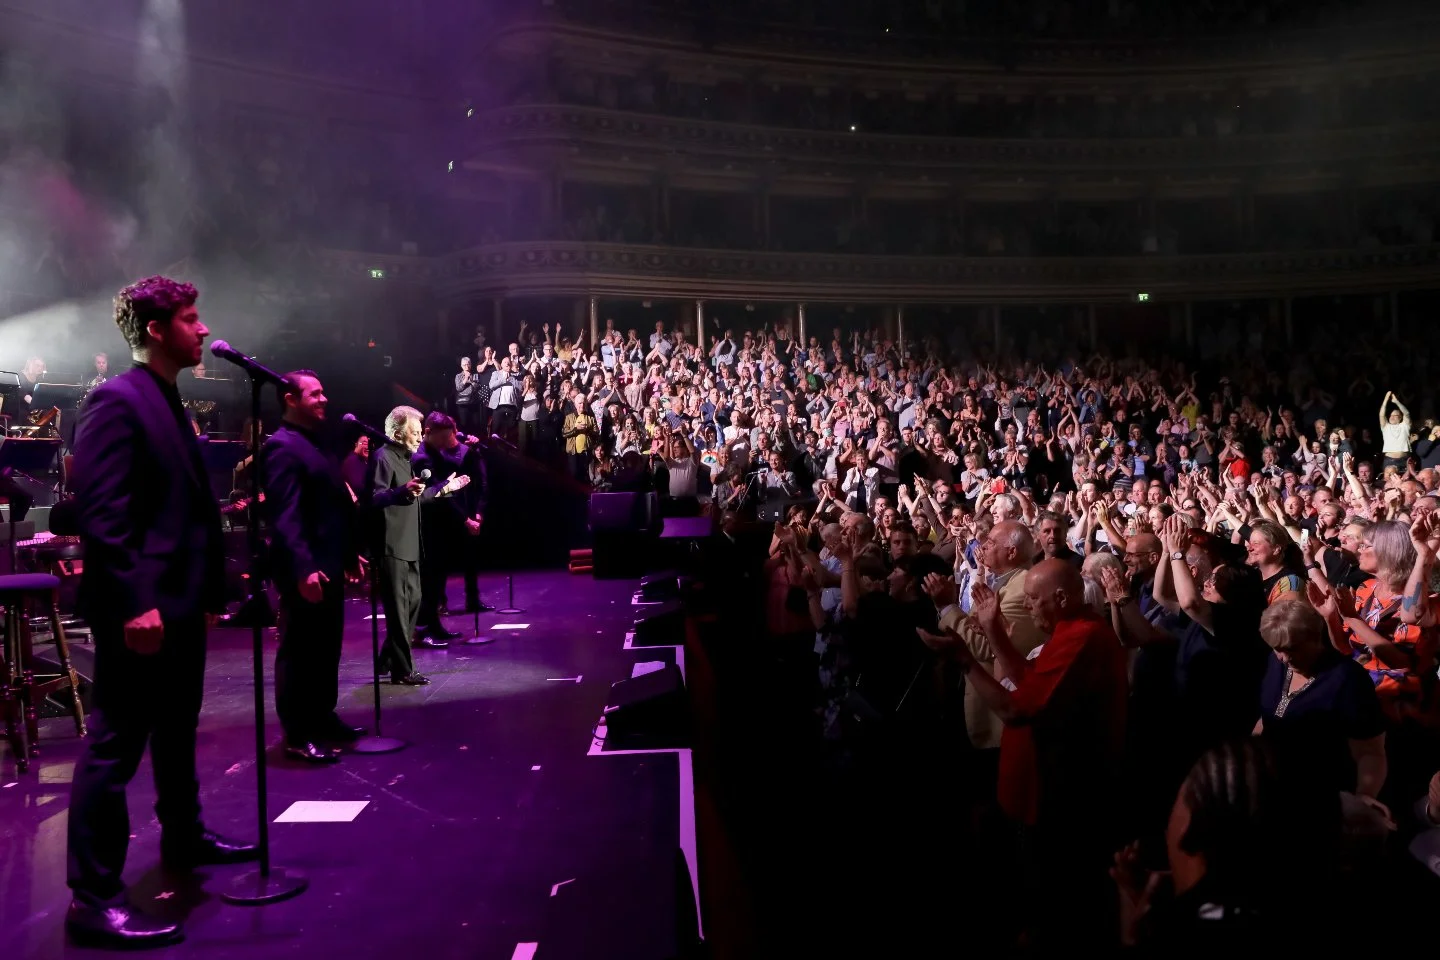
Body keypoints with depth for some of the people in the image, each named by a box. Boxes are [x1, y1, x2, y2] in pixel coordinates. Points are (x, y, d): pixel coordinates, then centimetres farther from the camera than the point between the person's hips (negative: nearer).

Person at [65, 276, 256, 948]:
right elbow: (102, 513, -21)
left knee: (176, 732, 22)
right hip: (141, 609, -10)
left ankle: (184, 838, 39)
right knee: (115, 747, -3)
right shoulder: (118, 400, -14)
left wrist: (205, 590, 17)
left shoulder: (168, 401, 15)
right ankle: (93, 898, 5)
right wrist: (134, 604, -25)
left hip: (180, 603, 10)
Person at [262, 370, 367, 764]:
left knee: (327, 648, 17)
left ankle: (323, 717, 29)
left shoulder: (315, 444, 17)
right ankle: (298, 735, 8)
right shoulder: (282, 446, -14)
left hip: (328, 566, 10)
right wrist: (303, 568, -29)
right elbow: (284, 516, -22)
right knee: (300, 652, 0)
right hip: (307, 571, -10)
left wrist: (350, 554, 20)